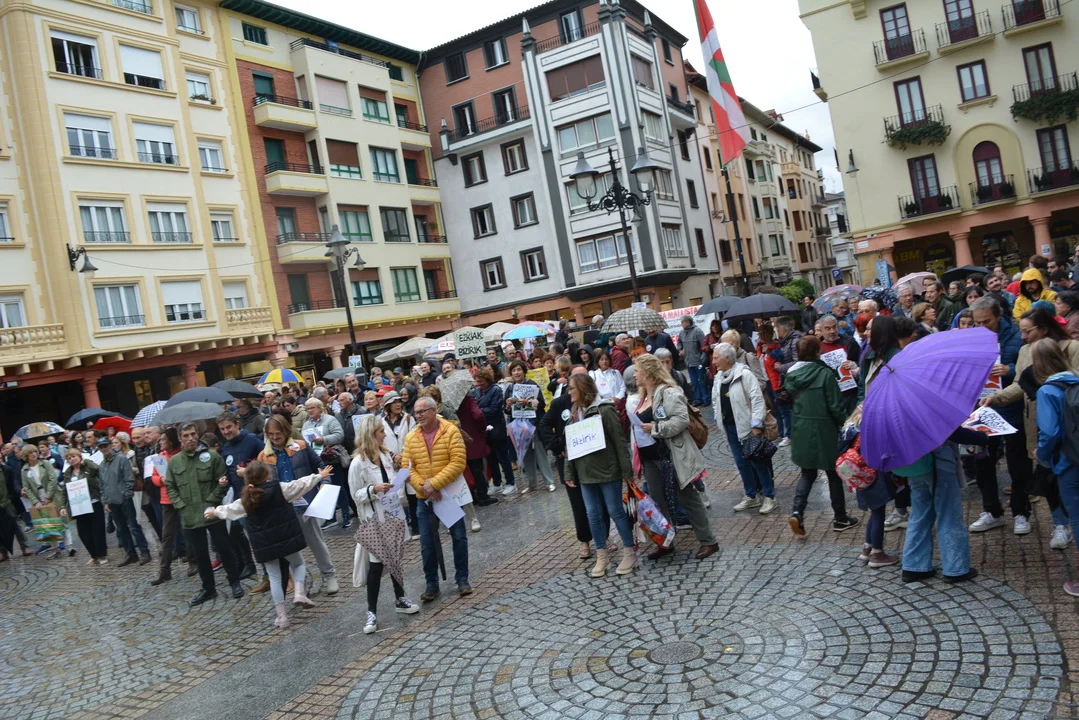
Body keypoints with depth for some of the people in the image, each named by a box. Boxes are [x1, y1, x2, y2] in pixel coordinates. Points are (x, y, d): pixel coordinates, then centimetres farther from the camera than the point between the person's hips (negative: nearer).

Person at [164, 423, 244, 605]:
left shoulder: (212, 456, -3)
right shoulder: (174, 461, 5)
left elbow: (223, 481, -2)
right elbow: (170, 487, 10)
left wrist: (212, 500, -11)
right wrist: (180, 505, -3)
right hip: (189, 516, 3)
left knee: (224, 548, 5)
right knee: (200, 554, 12)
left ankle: (235, 582, 21)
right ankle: (208, 588, 25)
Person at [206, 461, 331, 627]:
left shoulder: (246, 499, 3)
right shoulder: (279, 488, -7)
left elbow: (229, 510, 18)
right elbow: (301, 484, -1)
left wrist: (215, 512, 38)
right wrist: (319, 476, 12)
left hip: (263, 544, 2)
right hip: (286, 538, -2)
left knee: (274, 577, 10)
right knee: (298, 564, 21)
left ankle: (281, 616, 9)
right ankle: (299, 593, -3)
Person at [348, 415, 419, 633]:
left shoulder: (386, 455, 6)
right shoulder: (358, 463, -14)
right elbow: (356, 494, -11)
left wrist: (399, 471, -1)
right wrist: (373, 489, -26)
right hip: (375, 519, -6)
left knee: (397, 558, 14)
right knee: (376, 563, -3)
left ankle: (400, 599, 29)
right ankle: (372, 612, 6)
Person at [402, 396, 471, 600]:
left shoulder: (451, 431, -11)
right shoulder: (411, 438, -1)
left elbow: (458, 462, -18)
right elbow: (407, 468, -3)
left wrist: (435, 483, -23)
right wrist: (423, 487, -18)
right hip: (424, 498, 2)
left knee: (459, 537, 8)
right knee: (427, 543, 7)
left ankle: (462, 579, 24)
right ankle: (432, 584, 20)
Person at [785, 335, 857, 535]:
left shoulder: (791, 375, 0)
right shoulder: (825, 374, -16)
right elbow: (836, 405, -13)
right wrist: (844, 423, 2)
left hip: (801, 431, 5)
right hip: (823, 430, -4)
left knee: (807, 472, 16)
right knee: (833, 473, 12)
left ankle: (797, 511, -3)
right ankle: (840, 518, 23)